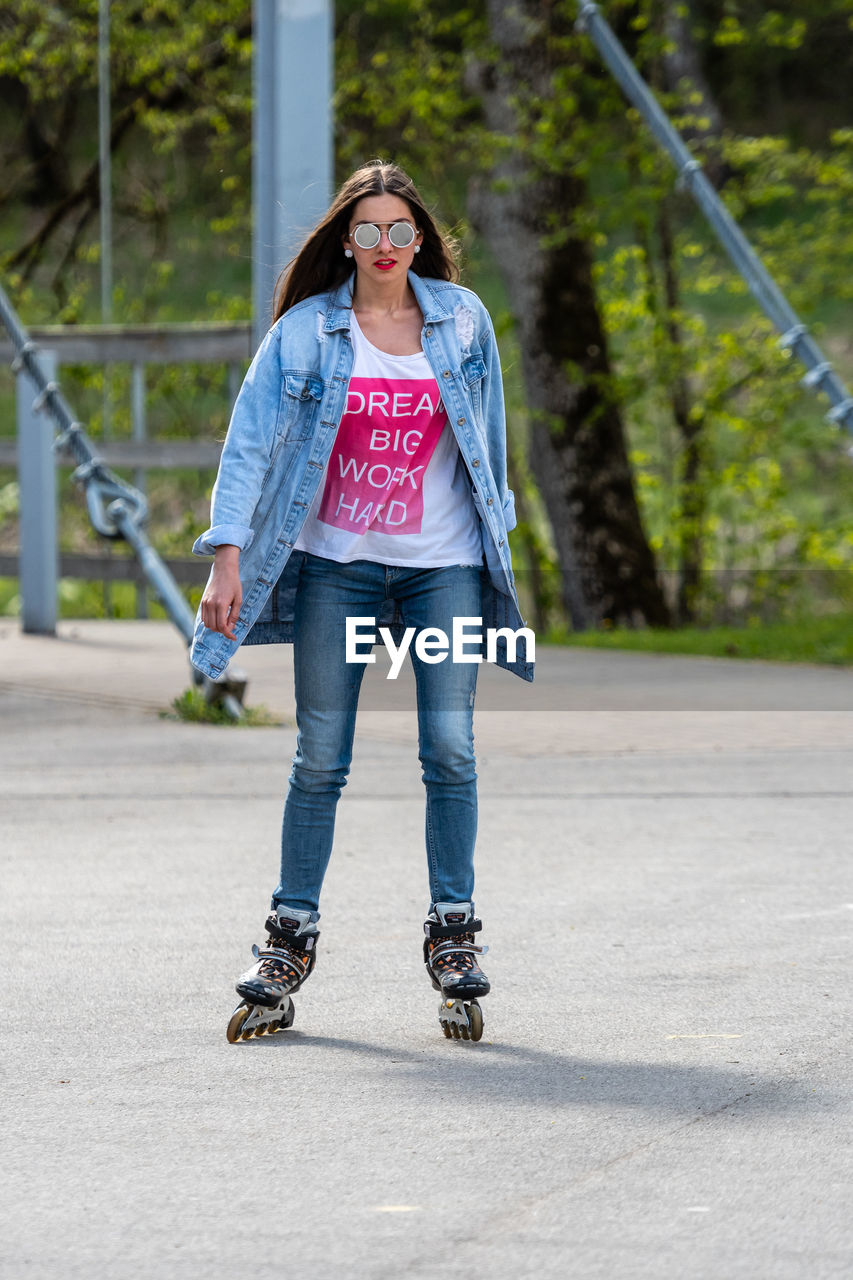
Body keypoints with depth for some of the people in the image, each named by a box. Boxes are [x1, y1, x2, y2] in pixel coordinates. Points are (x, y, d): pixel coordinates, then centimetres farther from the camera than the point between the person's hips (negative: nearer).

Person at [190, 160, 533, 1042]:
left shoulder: (462, 320, 2)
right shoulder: (306, 331, -3)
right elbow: (251, 440, -7)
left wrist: (496, 532, 16)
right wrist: (227, 553, -15)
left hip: (444, 566, 1)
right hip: (336, 565, -1)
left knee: (450, 748, -9)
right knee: (319, 760, 0)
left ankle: (453, 932, 1)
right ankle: (291, 937, 9)